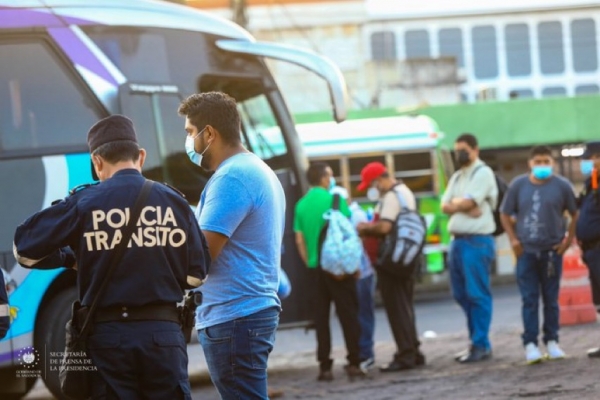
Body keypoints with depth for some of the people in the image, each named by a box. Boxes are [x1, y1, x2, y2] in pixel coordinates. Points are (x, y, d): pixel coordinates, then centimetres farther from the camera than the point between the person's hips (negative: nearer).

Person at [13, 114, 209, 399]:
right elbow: (197, 273, 4)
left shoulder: (84, 203, -3)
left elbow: (25, 248, 2)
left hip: (108, 332, -1)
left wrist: (71, 259, 17)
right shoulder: (173, 202, 1)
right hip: (163, 331, 1)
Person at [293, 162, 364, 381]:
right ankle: (354, 363, 0)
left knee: (321, 317, 6)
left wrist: (309, 263, 13)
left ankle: (324, 367, 4)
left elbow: (300, 240, 5)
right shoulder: (334, 199, -7)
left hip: (315, 267, 4)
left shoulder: (301, 205, 6)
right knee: (348, 314, 2)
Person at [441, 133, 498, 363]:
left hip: (477, 242, -9)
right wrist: (464, 206, -9)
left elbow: (468, 202, -15)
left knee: (477, 294, -8)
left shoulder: (483, 173, -5)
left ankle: (481, 345, -6)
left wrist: (455, 203, 4)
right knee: (462, 294, 10)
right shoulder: (457, 177, 19)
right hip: (457, 240, 9)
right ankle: (476, 341, 17)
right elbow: (445, 207, 9)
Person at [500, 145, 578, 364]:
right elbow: (505, 214, 8)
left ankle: (551, 341, 14)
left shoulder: (562, 186, -2)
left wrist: (568, 239, -3)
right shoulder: (518, 185, 1)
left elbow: (576, 215, 4)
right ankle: (530, 344, -3)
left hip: (552, 251, 0)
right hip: (526, 252, 0)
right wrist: (513, 239, -1)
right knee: (529, 299, -2)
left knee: (551, 299, 7)